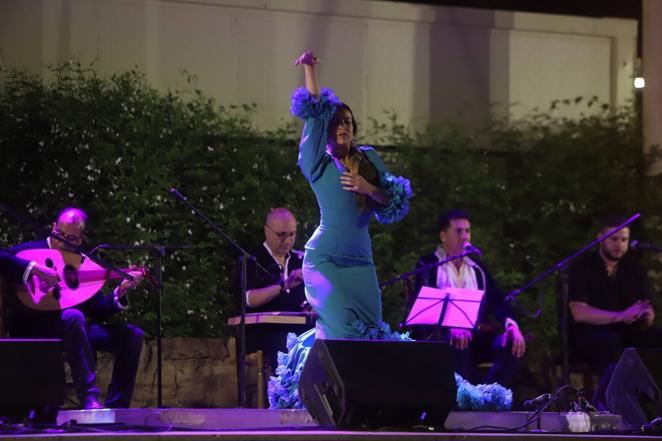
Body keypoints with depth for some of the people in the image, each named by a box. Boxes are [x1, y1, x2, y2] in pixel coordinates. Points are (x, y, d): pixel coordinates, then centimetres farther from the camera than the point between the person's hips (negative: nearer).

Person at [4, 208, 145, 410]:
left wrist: (120, 292, -6)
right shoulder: (30, 250, -3)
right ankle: (88, 398, -37)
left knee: (133, 335, -8)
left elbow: (98, 311, 11)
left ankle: (116, 408, -9)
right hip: (31, 329, -6)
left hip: (69, 329, 6)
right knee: (73, 316, -38)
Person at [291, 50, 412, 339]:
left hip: (361, 260, 4)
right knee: (340, 326, -17)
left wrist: (368, 188, -13)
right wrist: (309, 69, -17)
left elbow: (394, 201, 5)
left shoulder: (368, 159, 11)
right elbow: (314, 114, -9)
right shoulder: (319, 164, 0)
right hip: (325, 258, -4)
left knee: (370, 327, -1)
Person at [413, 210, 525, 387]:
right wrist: (451, 326, -29)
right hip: (440, 335, -5)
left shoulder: (477, 269, 21)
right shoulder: (428, 266, 6)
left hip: (475, 335, 5)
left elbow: (498, 301, 13)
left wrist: (512, 325, -10)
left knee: (511, 342, -23)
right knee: (457, 342, -39)